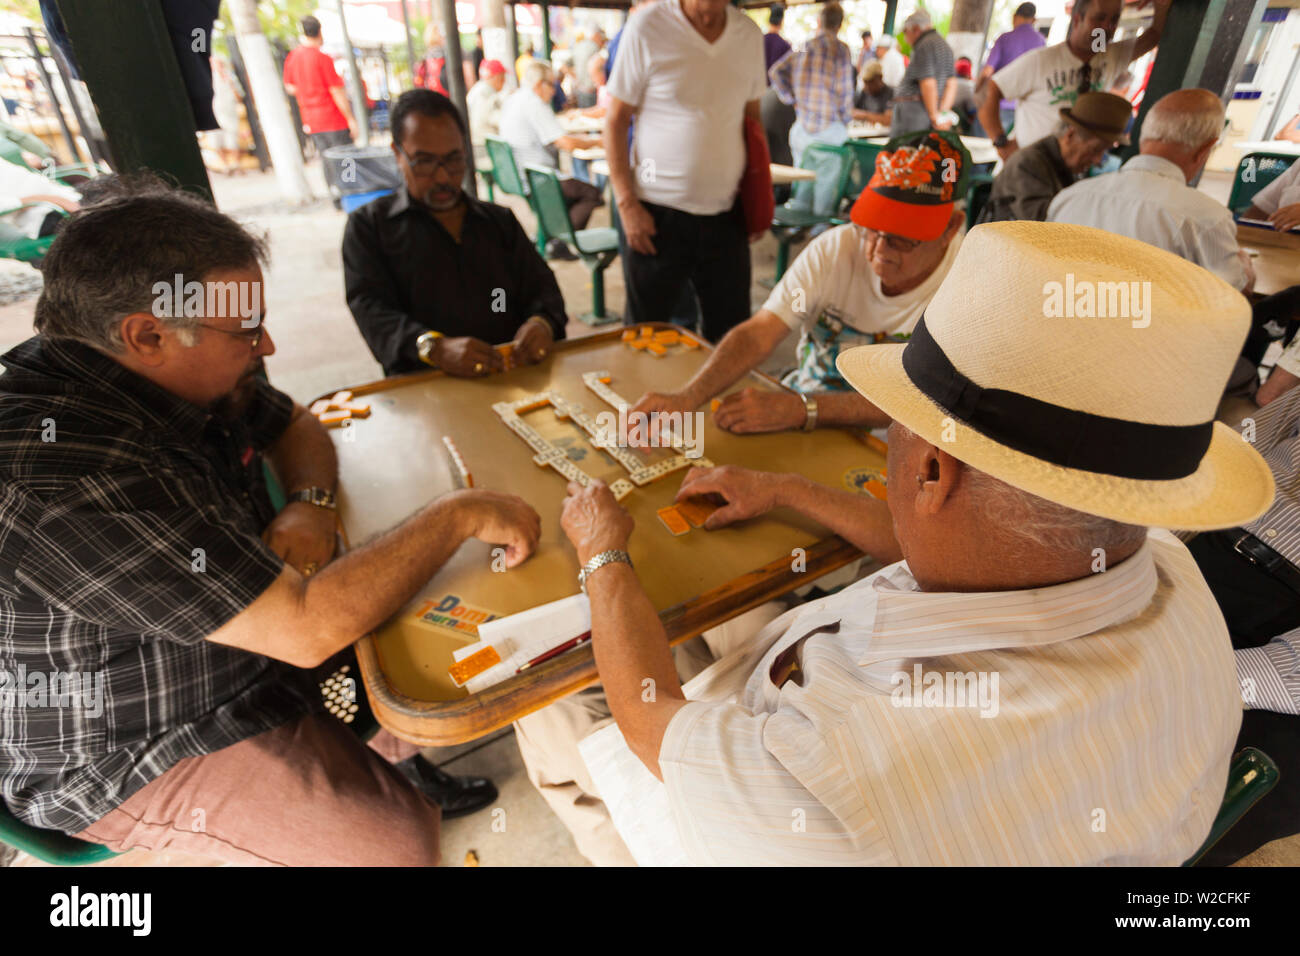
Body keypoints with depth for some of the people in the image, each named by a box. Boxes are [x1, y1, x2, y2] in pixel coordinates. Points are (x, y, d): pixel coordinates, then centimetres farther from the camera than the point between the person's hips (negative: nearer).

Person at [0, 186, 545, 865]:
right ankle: (394, 802, 16)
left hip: (242, 625, 8)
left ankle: (398, 761, 32)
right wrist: (460, 515, -28)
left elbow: (296, 425, 9)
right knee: (402, 843, -16)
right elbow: (305, 630, -36)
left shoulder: (174, 373, -8)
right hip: (140, 753, -8)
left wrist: (312, 502, -13)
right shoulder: (67, 479, -34)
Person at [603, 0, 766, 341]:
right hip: (656, 212, -3)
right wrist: (627, 203, -11)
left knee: (731, 331, 10)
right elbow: (615, 120, -5)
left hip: (725, 211, 4)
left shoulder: (749, 34, 7)